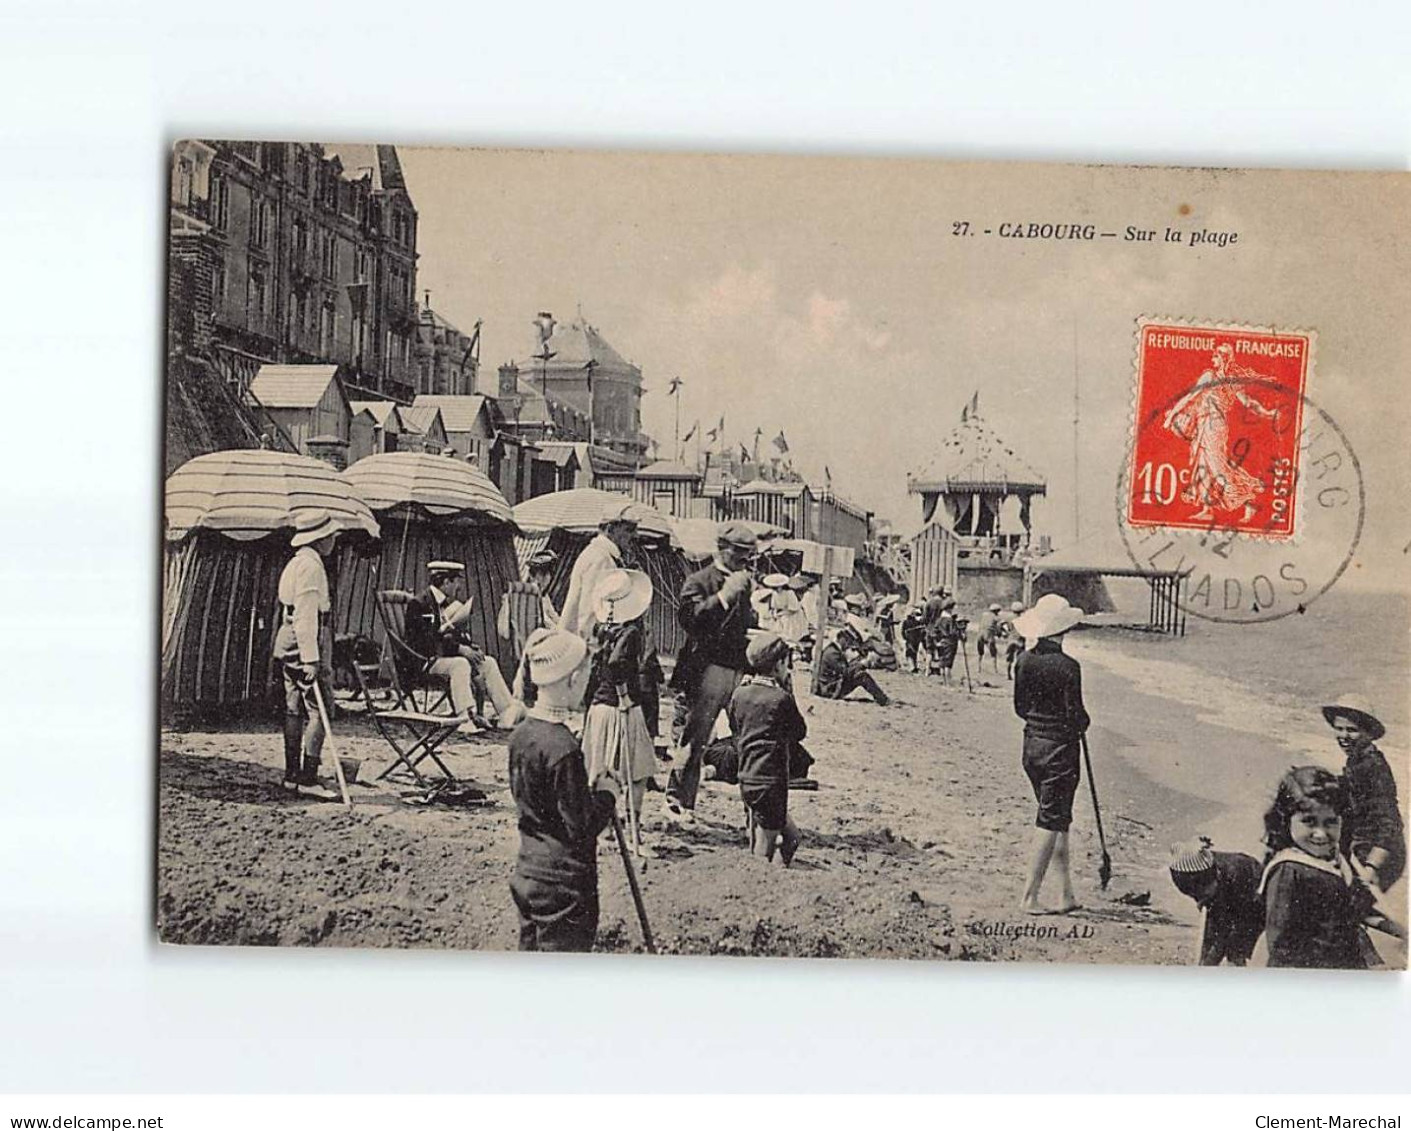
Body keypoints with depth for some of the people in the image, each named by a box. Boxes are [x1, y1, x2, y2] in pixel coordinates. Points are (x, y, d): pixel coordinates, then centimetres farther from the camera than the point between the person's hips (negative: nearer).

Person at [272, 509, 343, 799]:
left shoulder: (295, 563, 20)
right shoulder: (311, 564, -13)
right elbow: (306, 615, -21)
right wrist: (311, 659, -24)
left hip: (288, 644, 11)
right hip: (304, 644, -11)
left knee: (295, 710, 11)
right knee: (318, 709, -11)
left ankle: (292, 775, 15)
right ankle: (308, 777, -14)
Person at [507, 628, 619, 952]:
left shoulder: (520, 735, 3)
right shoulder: (564, 749, -23)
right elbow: (581, 829, -20)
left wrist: (588, 789, 10)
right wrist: (607, 795, -4)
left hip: (527, 874, 8)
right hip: (563, 886, -8)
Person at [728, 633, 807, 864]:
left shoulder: (739, 693, 4)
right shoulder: (781, 698, -13)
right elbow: (801, 732, 2)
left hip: (746, 778, 7)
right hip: (771, 781, -7)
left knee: (792, 836, 18)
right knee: (763, 852, 0)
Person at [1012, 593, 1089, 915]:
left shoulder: (1025, 661, 1)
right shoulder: (1067, 666, -17)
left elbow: (1020, 707, 7)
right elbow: (1075, 716, -15)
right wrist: (1083, 723, 6)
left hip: (1032, 746, 6)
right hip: (1060, 748, -6)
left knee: (1059, 818, 16)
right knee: (1050, 821, 1)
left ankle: (1066, 893, 18)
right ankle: (1029, 895, 2)